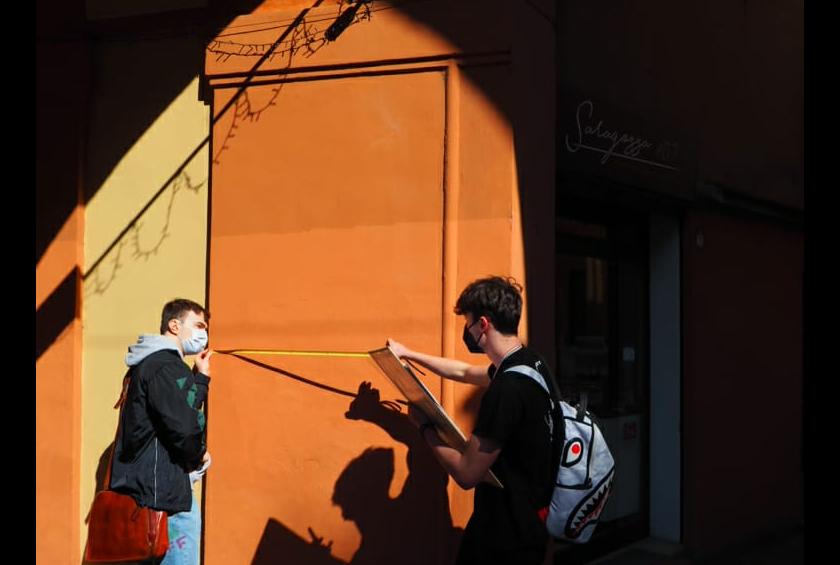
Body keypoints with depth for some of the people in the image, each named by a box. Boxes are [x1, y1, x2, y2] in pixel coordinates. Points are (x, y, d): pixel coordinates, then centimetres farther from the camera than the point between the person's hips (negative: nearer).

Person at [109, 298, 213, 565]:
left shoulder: (147, 363, 17)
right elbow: (182, 426, -25)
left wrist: (201, 375, 16)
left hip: (139, 482, 11)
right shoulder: (167, 366, -15)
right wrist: (198, 457, -7)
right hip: (165, 489, -11)